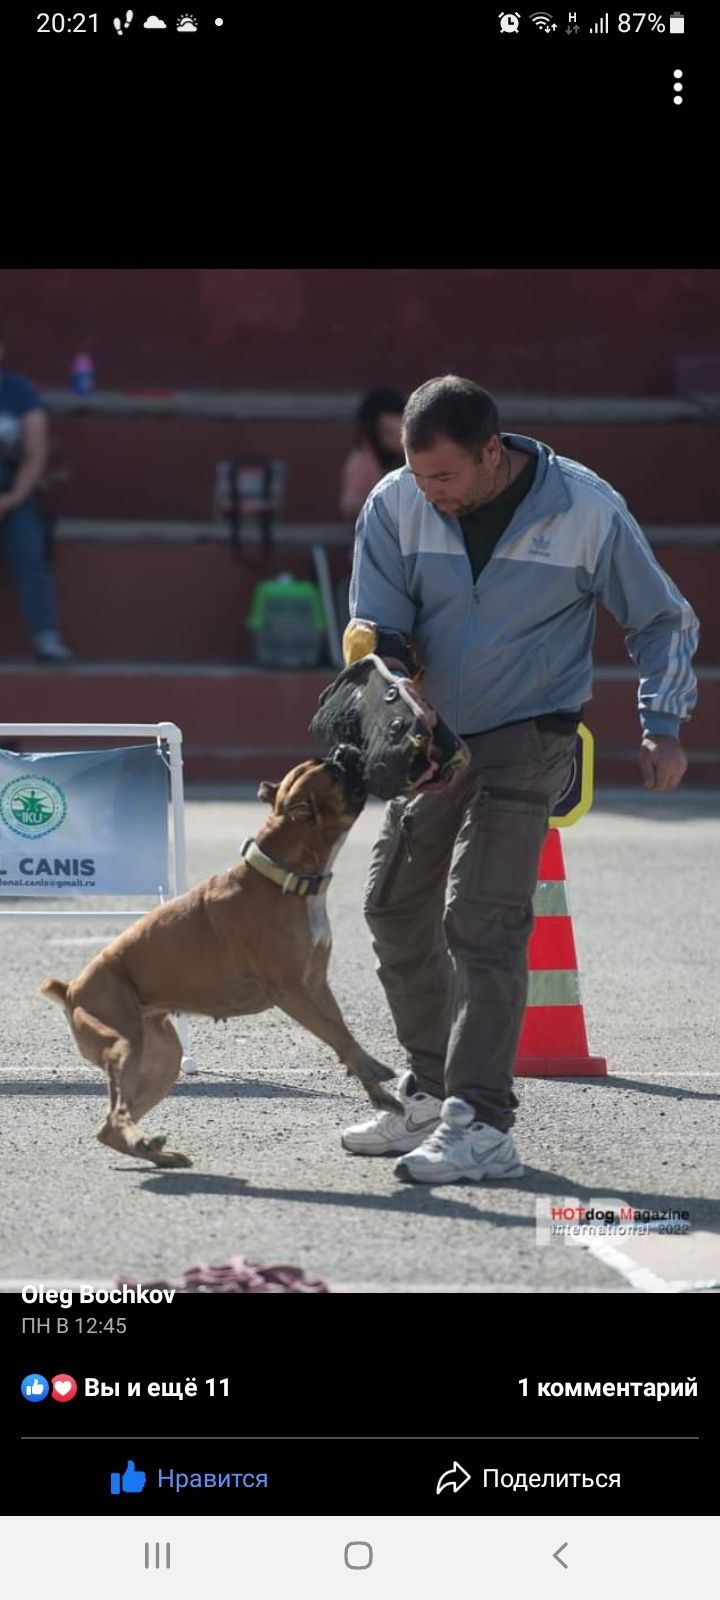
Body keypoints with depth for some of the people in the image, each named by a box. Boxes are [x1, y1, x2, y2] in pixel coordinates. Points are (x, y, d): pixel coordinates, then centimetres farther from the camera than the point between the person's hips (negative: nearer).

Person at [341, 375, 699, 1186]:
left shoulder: (586, 510, -14)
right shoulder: (396, 505, -7)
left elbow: (663, 621, -2)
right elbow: (375, 626, -2)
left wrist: (662, 725, -10)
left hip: (526, 741, -5)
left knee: (481, 919, -17)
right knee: (396, 907, 10)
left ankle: (483, 1125, -19)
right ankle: (431, 1094, 26)